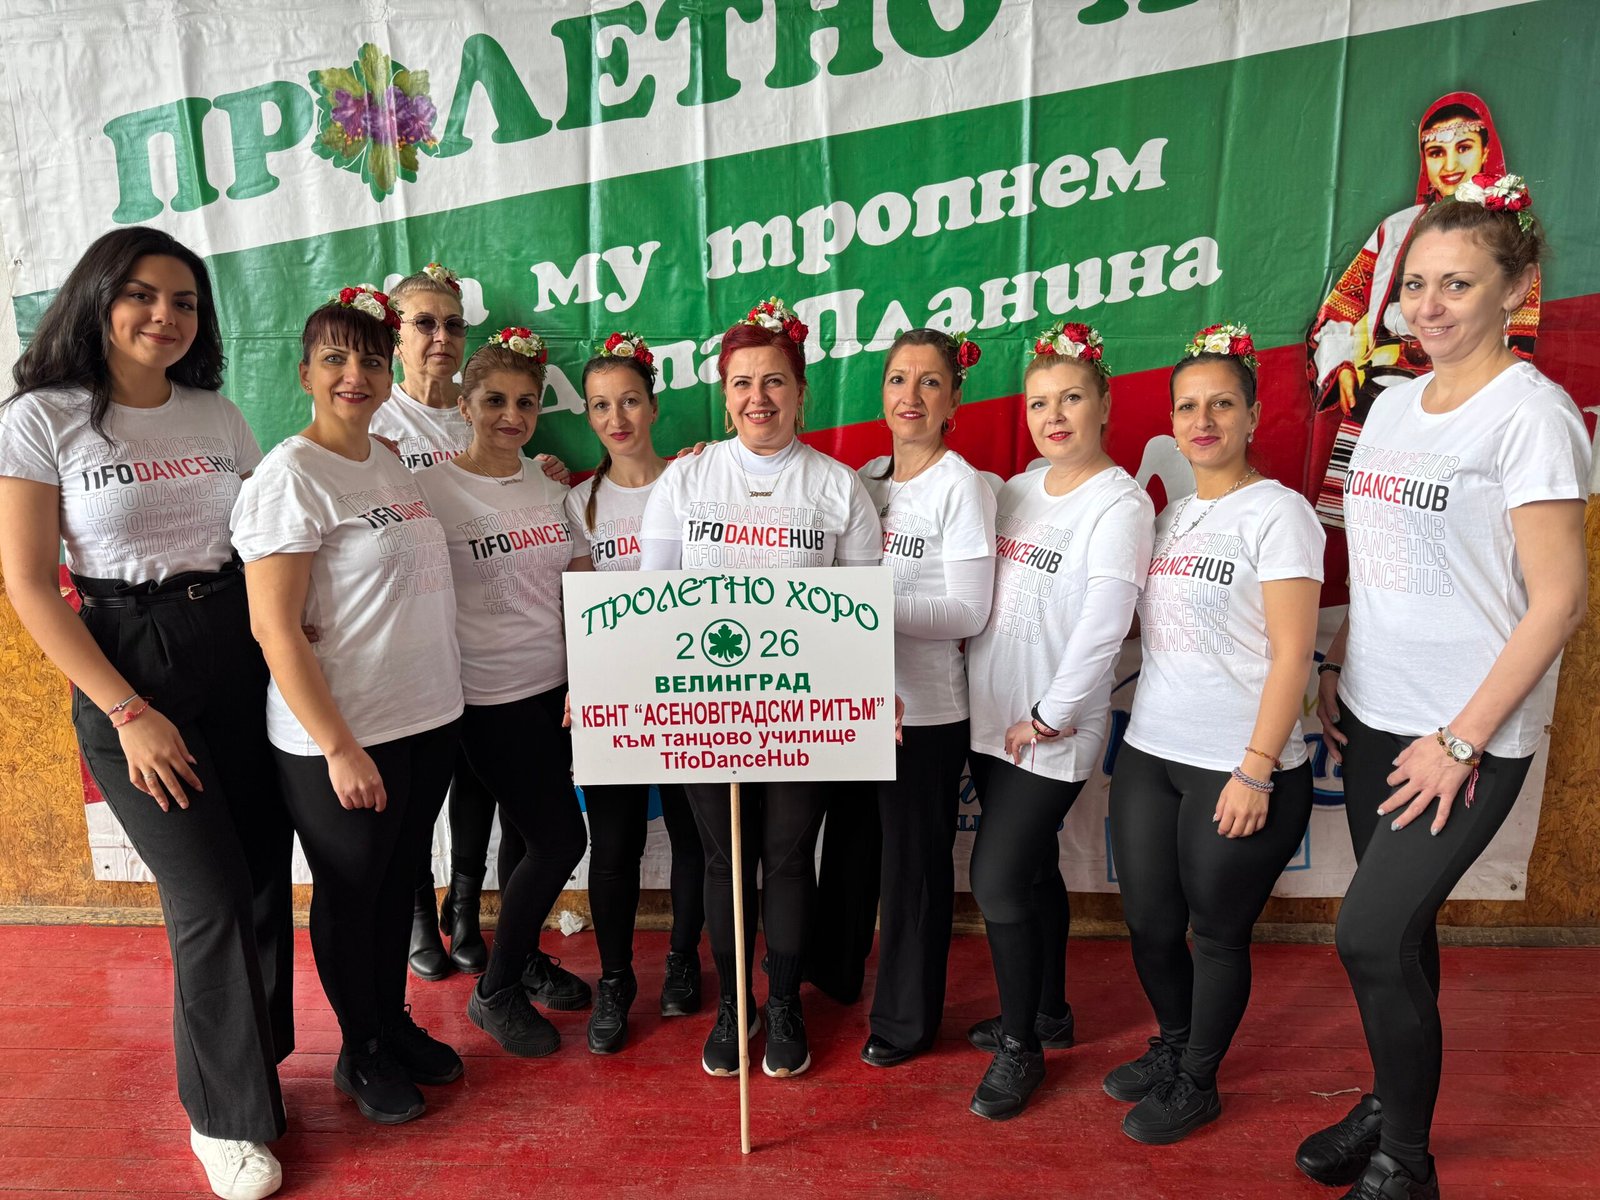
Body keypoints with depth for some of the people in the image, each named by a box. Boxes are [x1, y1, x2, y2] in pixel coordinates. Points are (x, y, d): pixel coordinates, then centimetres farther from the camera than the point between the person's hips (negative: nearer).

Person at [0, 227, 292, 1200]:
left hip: (240, 655, 4)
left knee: (266, 883, 7)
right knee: (213, 901, -4)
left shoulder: (220, 417, 8)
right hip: (128, 669, -4)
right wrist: (128, 712, -12)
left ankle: (252, 1069, 32)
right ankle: (226, 1117, 19)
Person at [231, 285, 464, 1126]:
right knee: (349, 896, 12)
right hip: (340, 740, -7)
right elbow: (274, 629, -17)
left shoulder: (390, 464, 9)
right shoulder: (291, 475, -14)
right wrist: (340, 748, -18)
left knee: (399, 882, 20)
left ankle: (395, 1024, 40)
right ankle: (360, 1053, 32)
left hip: (427, 720, 7)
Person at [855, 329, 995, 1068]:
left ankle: (906, 1020, 26)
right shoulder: (864, 480, 9)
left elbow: (968, 612, -16)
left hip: (925, 708, -6)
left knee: (915, 862, 7)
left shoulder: (962, 486, -10)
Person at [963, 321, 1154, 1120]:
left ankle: (1020, 1046, 15)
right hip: (990, 717, 7)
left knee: (998, 878, -5)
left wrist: (1049, 715, -15)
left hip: (1052, 732, -7)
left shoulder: (1119, 504, -12)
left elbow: (1102, 628, -19)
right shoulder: (1015, 491, 9)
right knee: (1032, 870, 18)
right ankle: (1048, 1012, 36)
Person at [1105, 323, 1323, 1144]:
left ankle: (1196, 1084, 30)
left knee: (1217, 931, 9)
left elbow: (1292, 654, -14)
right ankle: (1171, 1047, 39)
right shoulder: (1171, 516, 11)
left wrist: (1255, 772, -17)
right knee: (1149, 922, 14)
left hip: (1238, 770, -6)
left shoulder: (1277, 513, -9)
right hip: (1148, 754, 6)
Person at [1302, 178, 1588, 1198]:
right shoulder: (1394, 403, 10)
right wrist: (1335, 667, 10)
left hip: (1468, 737, -6)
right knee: (1399, 930, 15)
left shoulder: (1531, 413, -11)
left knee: (1371, 933, -7)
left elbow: (1558, 601, -15)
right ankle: (1390, 1105, 35)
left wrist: (1461, 740, -16)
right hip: (1375, 717, 6)